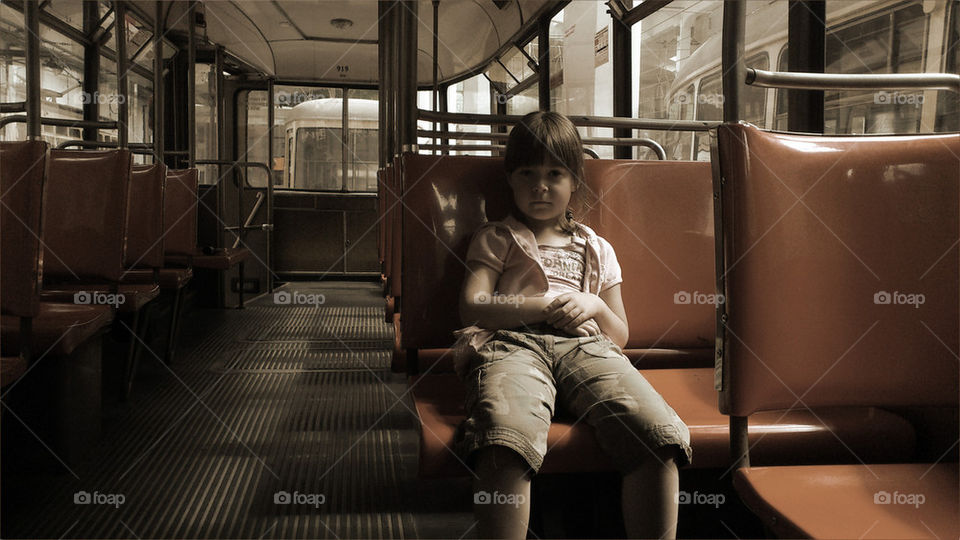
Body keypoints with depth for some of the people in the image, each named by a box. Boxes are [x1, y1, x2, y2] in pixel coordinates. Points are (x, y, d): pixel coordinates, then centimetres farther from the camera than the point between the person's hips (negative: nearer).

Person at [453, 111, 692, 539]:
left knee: (661, 435, -29)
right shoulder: (495, 239, 24)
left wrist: (595, 305, 7)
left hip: (586, 346, 3)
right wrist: (543, 307, -3)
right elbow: (472, 308, 8)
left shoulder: (597, 250, 32)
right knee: (506, 442, -40)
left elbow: (620, 336, 31)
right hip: (512, 343, -2)